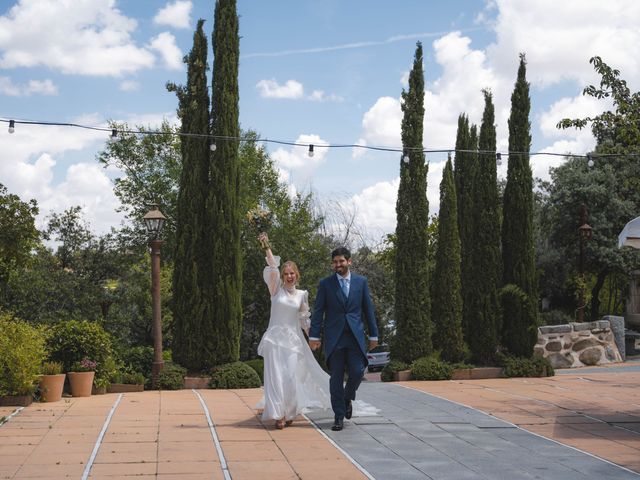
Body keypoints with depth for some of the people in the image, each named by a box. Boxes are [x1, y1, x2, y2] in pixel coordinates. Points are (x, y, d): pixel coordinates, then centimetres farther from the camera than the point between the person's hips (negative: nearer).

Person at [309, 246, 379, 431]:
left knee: (357, 372, -8)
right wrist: (314, 335, -4)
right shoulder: (325, 284, 3)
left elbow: (368, 309, 9)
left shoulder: (361, 282, 8)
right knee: (336, 378, 1)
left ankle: (348, 398, 23)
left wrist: (373, 334, 8)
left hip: (355, 336, 1)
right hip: (334, 337, -1)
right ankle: (339, 416, 8)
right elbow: (318, 311, 2)